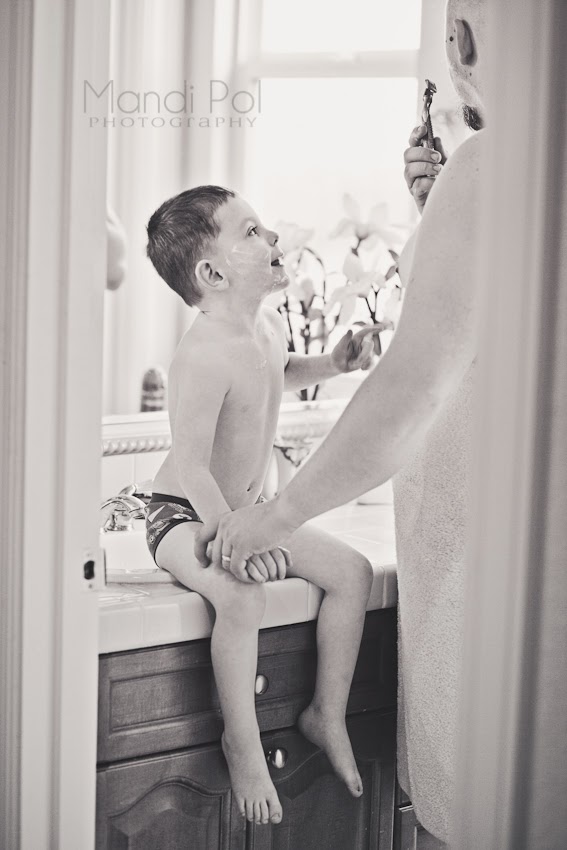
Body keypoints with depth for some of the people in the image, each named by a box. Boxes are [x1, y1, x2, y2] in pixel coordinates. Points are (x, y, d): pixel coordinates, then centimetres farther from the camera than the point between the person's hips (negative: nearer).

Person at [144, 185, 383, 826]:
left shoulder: (266, 326, 0)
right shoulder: (204, 358, -28)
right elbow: (191, 468, -31)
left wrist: (329, 363, 8)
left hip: (245, 510, 9)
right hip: (185, 516, -9)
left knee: (352, 571, 1)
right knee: (242, 594, -35)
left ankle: (327, 715, 13)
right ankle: (241, 742, -15)